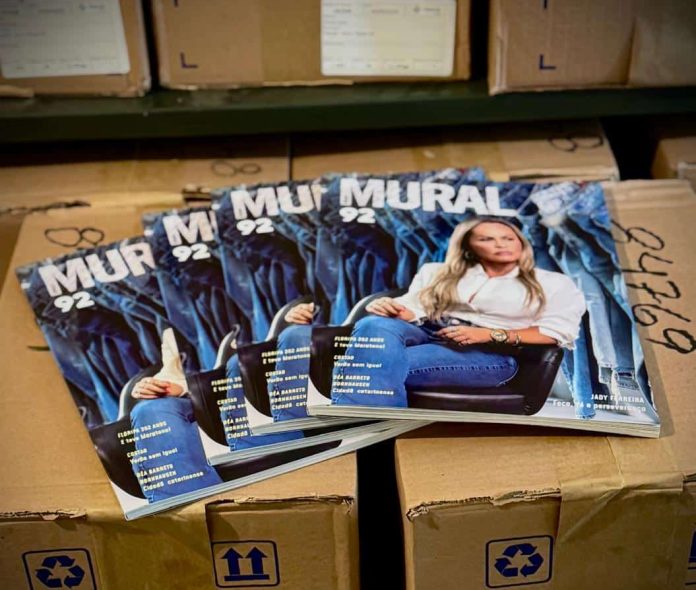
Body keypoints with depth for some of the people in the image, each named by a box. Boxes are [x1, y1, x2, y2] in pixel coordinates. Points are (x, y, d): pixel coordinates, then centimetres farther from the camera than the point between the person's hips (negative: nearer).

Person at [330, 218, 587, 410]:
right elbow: (413, 311, 12)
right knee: (376, 325, -35)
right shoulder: (437, 272, 22)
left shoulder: (554, 284, 14)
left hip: (492, 354, -3)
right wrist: (391, 309, -15)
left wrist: (492, 335, -11)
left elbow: (558, 331, 2)